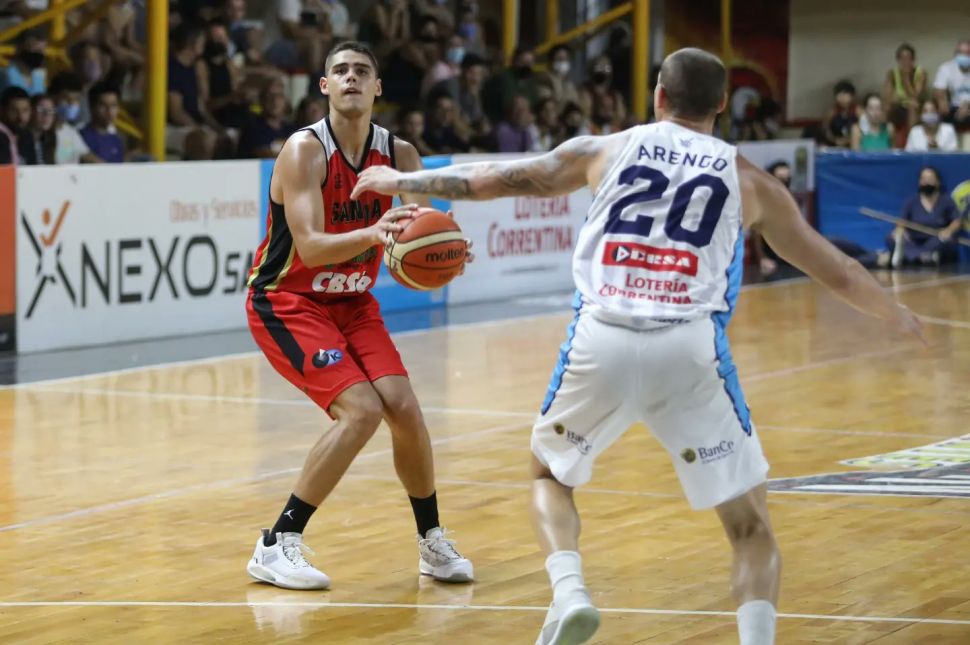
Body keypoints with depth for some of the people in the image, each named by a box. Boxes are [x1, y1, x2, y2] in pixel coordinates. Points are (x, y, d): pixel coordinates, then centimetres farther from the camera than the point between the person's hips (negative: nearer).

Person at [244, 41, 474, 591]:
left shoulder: (398, 153, -3)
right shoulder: (305, 150, -20)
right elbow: (310, 248, -30)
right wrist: (373, 233, -49)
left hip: (352, 302, 6)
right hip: (286, 303, -6)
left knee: (405, 409, -7)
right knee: (362, 411, -21)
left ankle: (433, 543, 15)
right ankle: (276, 547, -12)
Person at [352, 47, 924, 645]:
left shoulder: (605, 149, 16)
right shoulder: (749, 179, 15)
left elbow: (490, 179, 24)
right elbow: (836, 270, 23)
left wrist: (402, 181, 39)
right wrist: (897, 314, 41)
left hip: (601, 342, 1)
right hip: (690, 349, -1)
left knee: (550, 473, 27)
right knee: (752, 526, 10)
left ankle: (569, 592, 3)